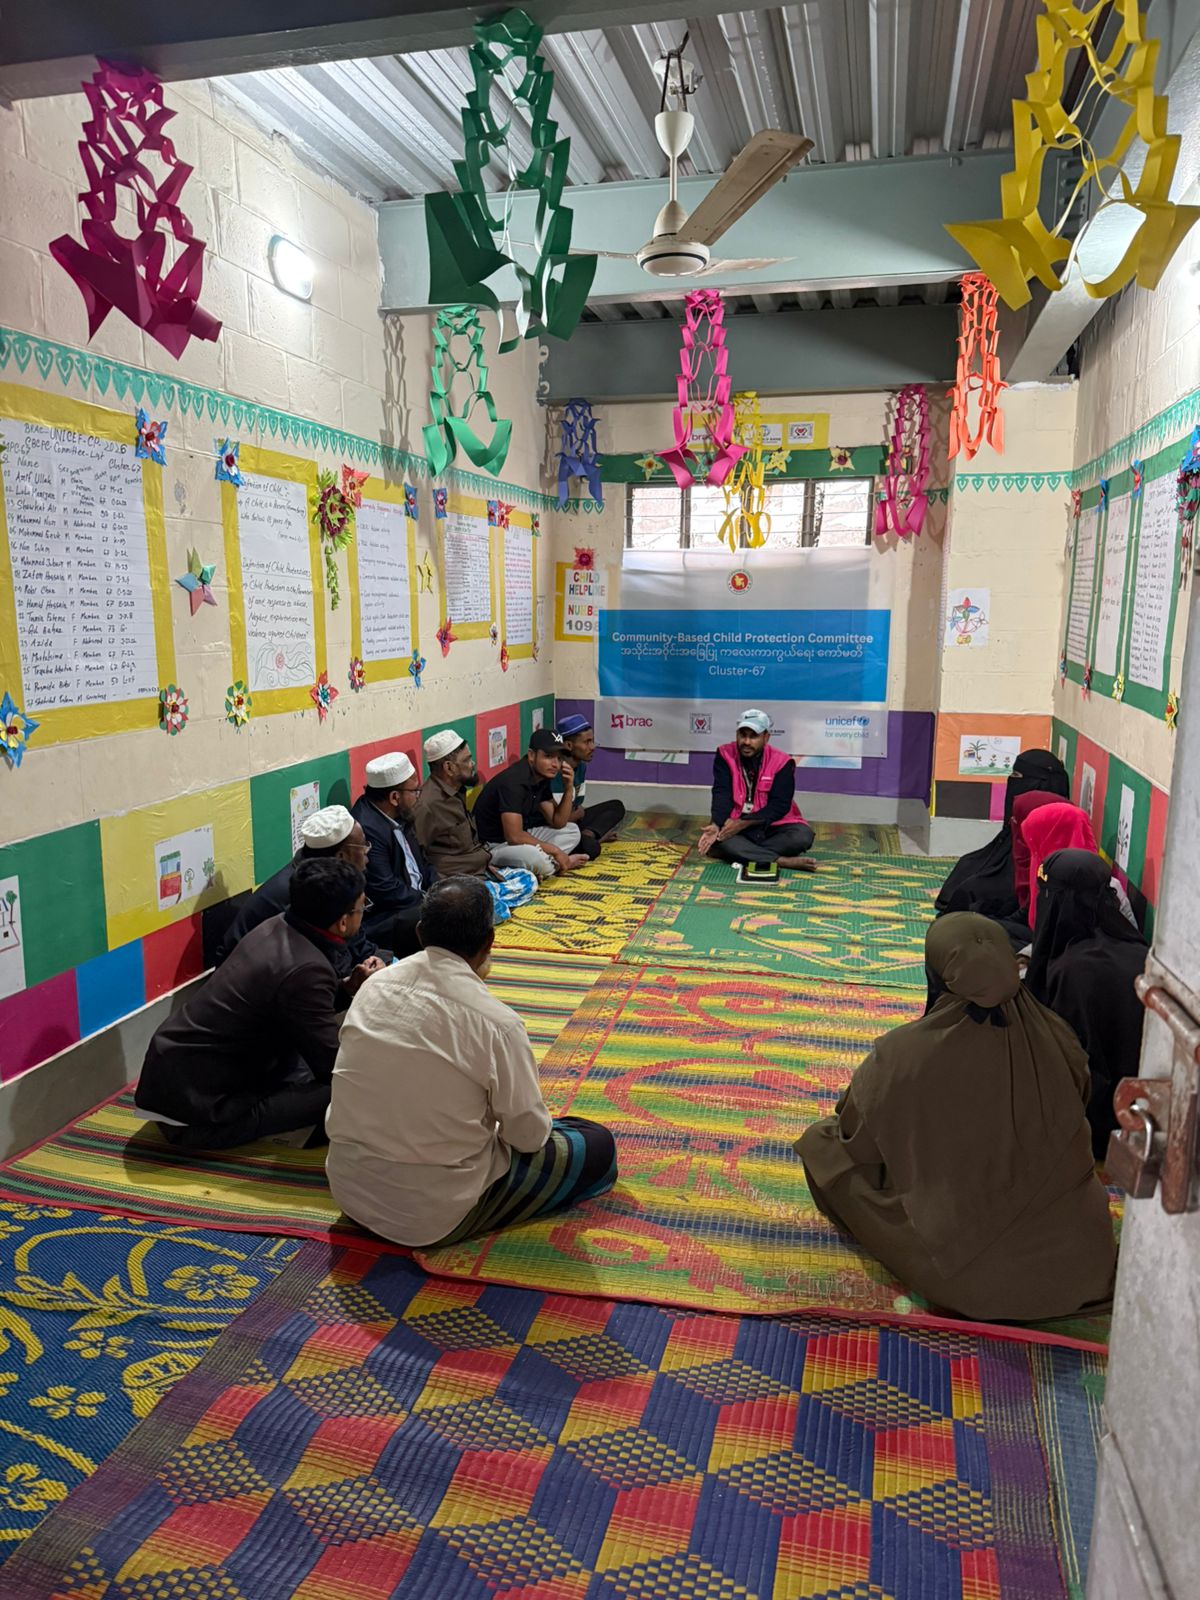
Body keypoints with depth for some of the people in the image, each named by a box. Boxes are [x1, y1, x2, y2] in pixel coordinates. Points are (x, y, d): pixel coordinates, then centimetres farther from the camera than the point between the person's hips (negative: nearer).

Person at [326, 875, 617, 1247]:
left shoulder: (375, 985, -6)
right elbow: (529, 1133, -12)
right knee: (598, 1147, 6)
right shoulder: (496, 1023, -23)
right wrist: (542, 1127, 10)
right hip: (434, 1216, -6)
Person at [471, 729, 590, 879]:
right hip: (493, 846, -10)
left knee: (572, 830, 11)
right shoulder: (514, 781, -25)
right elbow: (514, 837, -29)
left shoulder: (542, 777, 2)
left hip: (519, 837, 10)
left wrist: (569, 788, -8)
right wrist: (555, 851, -19)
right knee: (534, 855, -37)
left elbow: (558, 823, 7)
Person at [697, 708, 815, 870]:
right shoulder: (725, 755, -5)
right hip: (735, 826, 0)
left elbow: (780, 805, -14)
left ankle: (743, 854, -25)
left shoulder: (782, 762, -9)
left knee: (803, 835, -29)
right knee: (717, 838, -33)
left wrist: (744, 823, -25)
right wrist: (716, 825, -35)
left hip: (773, 827, 0)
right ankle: (782, 861, -32)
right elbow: (721, 794, -14)